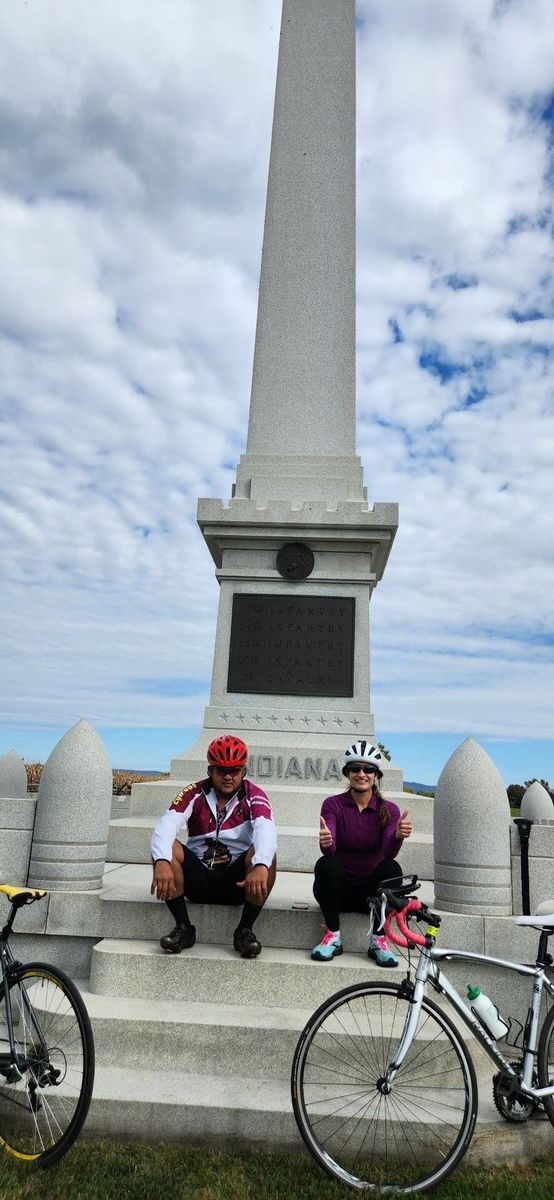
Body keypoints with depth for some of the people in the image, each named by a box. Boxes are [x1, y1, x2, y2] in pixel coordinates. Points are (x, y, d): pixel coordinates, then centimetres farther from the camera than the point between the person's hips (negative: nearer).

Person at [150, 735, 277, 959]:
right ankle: (184, 928, -13)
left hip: (238, 882, -1)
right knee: (167, 848, -23)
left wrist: (260, 866, -47)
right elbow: (166, 825, -21)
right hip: (199, 878, 1)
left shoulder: (254, 796, -5)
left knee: (266, 856, -29)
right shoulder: (195, 794, -3)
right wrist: (162, 862, -42)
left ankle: (245, 930, -15)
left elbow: (265, 831, -26)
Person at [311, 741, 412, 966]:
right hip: (341, 887, 0)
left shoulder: (389, 810, -3)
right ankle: (333, 936, -14)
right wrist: (325, 842, -46)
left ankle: (378, 940, -13)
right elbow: (329, 849, -21)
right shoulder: (333, 804, -6)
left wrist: (398, 835, -43)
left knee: (392, 869, -29)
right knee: (326, 864, -31)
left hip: (371, 889, 1)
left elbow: (388, 852, -20)